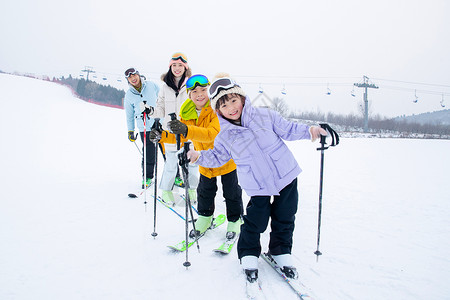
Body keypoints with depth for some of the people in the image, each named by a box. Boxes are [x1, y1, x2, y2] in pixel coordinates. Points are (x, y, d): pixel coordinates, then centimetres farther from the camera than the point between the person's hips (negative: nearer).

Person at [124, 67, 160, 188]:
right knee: (148, 154, -2)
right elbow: (129, 115, 13)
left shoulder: (151, 85, 2)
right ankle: (147, 177, 18)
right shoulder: (129, 95, 5)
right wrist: (130, 131, 13)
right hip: (145, 127, 0)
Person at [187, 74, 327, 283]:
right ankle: (248, 255, 26)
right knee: (256, 221, -1)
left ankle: (281, 253, 34)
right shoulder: (225, 137, -2)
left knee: (284, 219, 11)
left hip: (285, 176, 1)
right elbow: (217, 157, 10)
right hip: (258, 187, -1)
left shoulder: (265, 116, -5)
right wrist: (199, 156, -6)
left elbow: (288, 129, 3)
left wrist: (309, 130, -10)